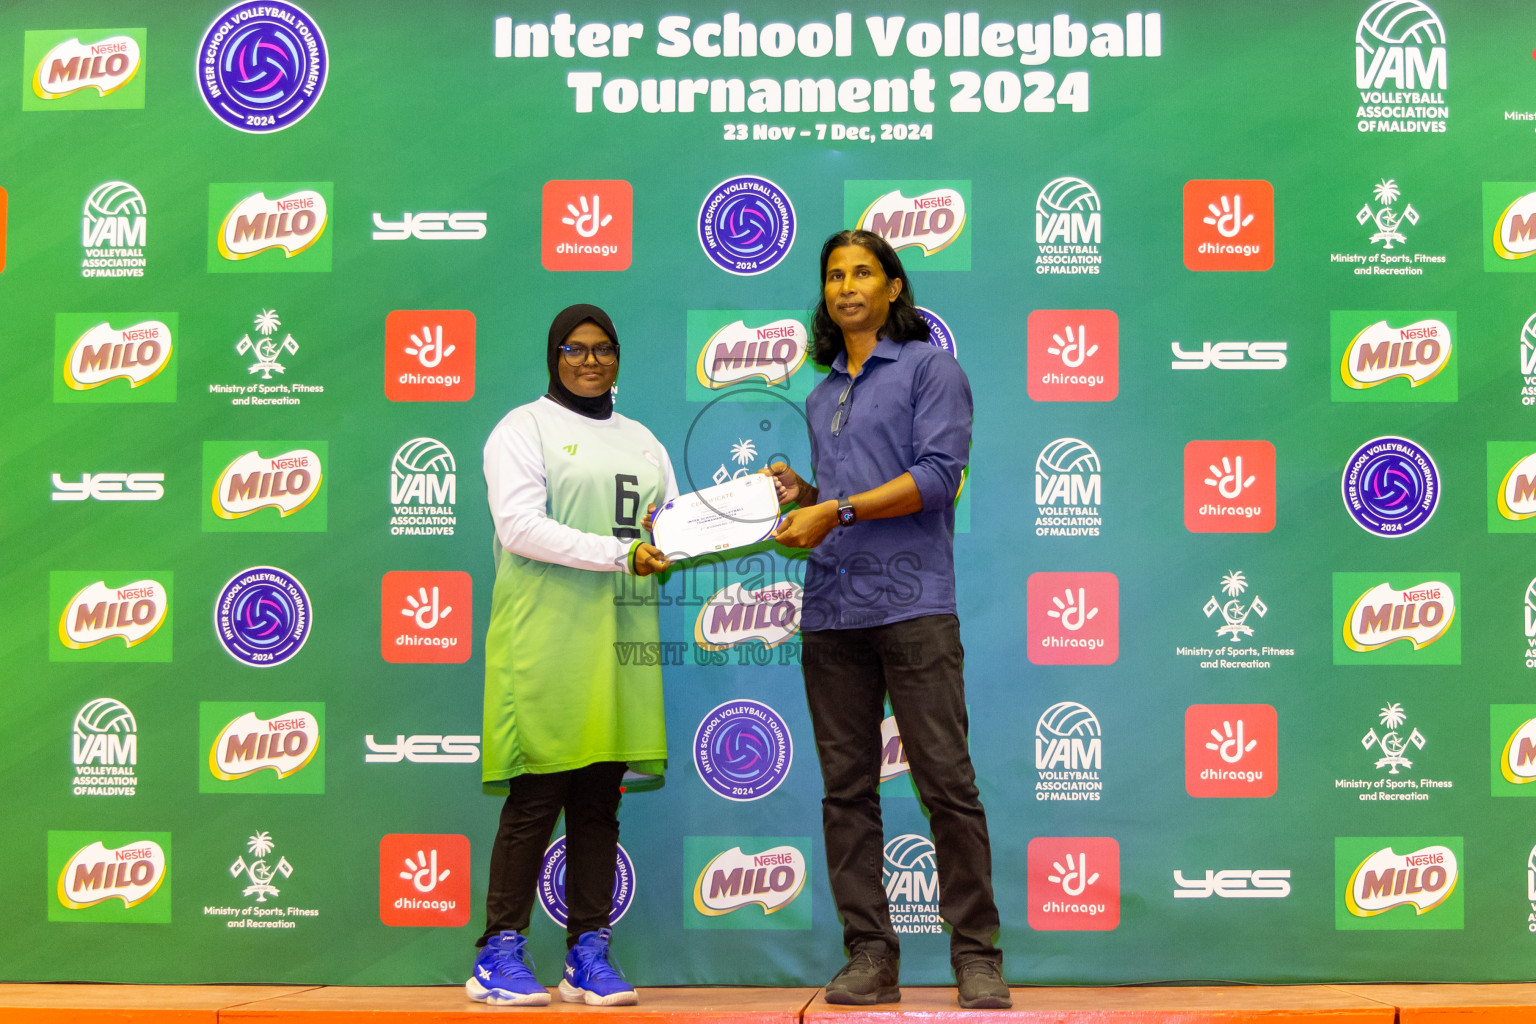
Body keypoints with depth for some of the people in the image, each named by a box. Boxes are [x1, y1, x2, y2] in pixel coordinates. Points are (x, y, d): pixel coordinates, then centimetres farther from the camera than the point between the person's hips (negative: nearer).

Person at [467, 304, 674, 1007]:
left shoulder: (641, 441, 23)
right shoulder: (523, 428, 4)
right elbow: (520, 526, -10)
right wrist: (621, 552, -16)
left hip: (620, 637, 5)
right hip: (546, 639, -5)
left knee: (600, 797, 5)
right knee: (537, 796, -6)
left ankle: (588, 956, 9)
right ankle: (499, 956, 1)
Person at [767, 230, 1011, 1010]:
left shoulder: (930, 368, 4)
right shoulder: (821, 398, 23)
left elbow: (936, 476, -9)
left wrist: (836, 511, -12)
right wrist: (799, 495, 7)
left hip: (911, 603, -6)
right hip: (829, 613, 6)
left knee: (946, 783, -6)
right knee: (846, 790, 4)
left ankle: (977, 955, 2)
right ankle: (869, 955, 10)